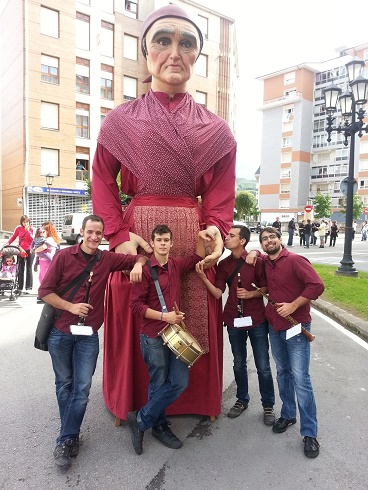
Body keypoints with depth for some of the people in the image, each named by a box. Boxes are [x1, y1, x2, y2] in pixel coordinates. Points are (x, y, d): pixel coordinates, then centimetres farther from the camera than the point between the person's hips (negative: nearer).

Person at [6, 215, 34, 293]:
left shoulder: (31, 229, -1)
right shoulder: (19, 228, 1)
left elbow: (32, 239, -11)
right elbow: (13, 237, 6)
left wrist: (28, 231, -16)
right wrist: (8, 243, -7)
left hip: (29, 251, -2)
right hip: (21, 250, 2)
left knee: (29, 269, 0)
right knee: (21, 269, 7)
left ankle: (28, 287, 2)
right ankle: (20, 287, 15)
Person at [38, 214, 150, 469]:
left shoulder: (107, 259, -1)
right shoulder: (64, 256, -7)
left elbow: (140, 257, 9)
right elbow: (45, 291, -6)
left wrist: (138, 265, -14)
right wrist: (71, 306, -17)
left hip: (88, 335, 1)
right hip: (60, 333, -1)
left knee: (83, 387, 1)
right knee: (64, 384, 13)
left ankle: (66, 439, 17)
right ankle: (71, 435, 32)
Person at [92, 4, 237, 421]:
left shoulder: (215, 129, 10)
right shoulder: (120, 120, 8)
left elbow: (221, 195, 3)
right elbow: (103, 182, 3)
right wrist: (118, 236, -10)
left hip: (193, 238, 1)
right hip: (136, 234, 0)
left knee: (194, 322, 9)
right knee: (134, 323, 8)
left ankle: (193, 401, 32)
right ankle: (133, 402, 31)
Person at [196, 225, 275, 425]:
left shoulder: (256, 261, -8)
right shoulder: (224, 264, 2)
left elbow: (265, 288, -3)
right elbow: (218, 293, -4)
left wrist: (250, 293, -20)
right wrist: (203, 277, -16)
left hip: (257, 320, -3)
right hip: (234, 319, 3)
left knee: (263, 366, 5)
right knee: (239, 364, 17)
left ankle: (268, 405, 25)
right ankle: (242, 399, 37)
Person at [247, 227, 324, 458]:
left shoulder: (295, 260, -14)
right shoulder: (266, 263, 6)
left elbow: (317, 285, -22)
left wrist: (293, 306, -21)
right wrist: (254, 253, 5)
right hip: (275, 326, 6)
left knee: (300, 378, -5)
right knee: (283, 372, 17)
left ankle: (310, 433, 6)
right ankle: (288, 415, 35)